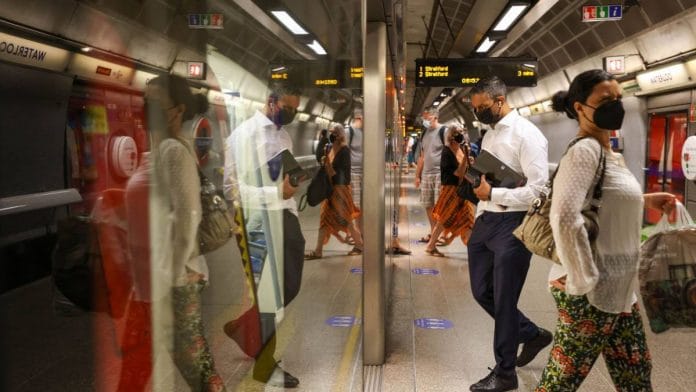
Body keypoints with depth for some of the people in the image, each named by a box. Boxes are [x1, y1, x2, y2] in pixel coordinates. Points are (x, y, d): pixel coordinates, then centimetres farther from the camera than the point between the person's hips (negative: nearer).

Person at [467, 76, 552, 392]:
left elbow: (538, 190, -18)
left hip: (512, 225, -8)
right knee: (483, 292, 15)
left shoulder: (526, 135, -13)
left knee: (503, 300, 3)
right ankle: (532, 335, 38)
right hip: (485, 221, 9)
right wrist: (480, 220, 15)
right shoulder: (490, 134, 14)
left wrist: (492, 194, -19)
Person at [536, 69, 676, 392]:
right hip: (592, 294, -10)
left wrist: (643, 200, 16)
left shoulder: (613, 156, 12)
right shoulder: (584, 150, -18)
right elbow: (565, 218, -32)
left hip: (620, 291, 10)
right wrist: (583, 281, -25)